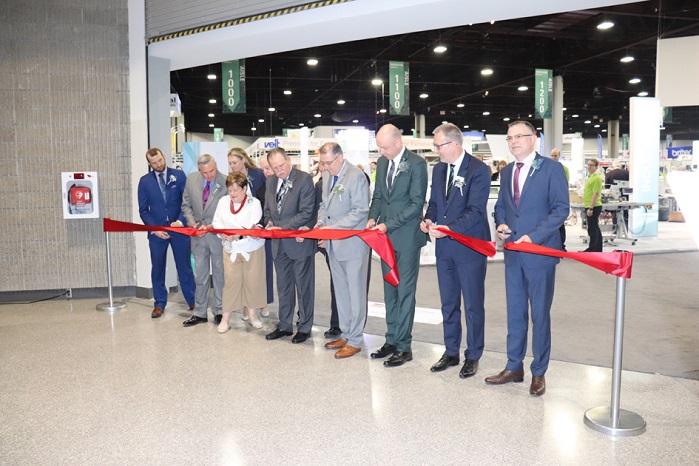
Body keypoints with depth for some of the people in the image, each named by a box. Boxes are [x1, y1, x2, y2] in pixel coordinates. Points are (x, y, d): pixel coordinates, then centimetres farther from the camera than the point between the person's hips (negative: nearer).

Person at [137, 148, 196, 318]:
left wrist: (180, 221, -14)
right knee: (157, 268, 8)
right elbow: (143, 210, 4)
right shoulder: (145, 181, 3)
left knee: (184, 266, 7)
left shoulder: (179, 175, 0)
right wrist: (154, 228, -8)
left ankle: (193, 301, 19)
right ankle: (159, 304, 20)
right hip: (156, 230, 1)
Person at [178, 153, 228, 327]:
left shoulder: (226, 183, -15)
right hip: (198, 234, 4)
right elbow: (186, 205, 7)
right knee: (200, 275, 11)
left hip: (218, 234, -3)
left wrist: (212, 226, -16)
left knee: (219, 273, 9)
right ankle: (200, 313, 21)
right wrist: (192, 223, -6)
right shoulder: (191, 179, -2)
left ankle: (219, 311, 22)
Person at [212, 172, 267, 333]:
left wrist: (238, 235, -31)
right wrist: (223, 233, -14)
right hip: (231, 249, 2)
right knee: (230, 282, 2)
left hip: (252, 249, -2)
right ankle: (225, 318, 10)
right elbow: (216, 222, 5)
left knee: (252, 281, 7)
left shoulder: (254, 203, -10)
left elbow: (254, 228, -18)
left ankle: (252, 314, 23)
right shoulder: (223, 201, 3)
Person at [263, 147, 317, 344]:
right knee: (283, 287, 16)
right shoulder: (271, 181, 8)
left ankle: (304, 327, 19)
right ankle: (284, 326, 29)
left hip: (299, 241, -6)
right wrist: (269, 223, -3)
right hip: (279, 244, 7)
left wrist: (282, 228, -20)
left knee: (303, 287, 6)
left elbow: (306, 212, -17)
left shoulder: (304, 179, -13)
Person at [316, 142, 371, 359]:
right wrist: (321, 221, 2)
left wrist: (333, 228, -19)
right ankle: (345, 334, 29)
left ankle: (355, 341, 12)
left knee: (355, 293, 2)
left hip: (353, 244, -8)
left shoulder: (356, 176, -15)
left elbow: (360, 211, -18)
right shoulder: (327, 175, 10)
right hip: (334, 245, 8)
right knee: (341, 292, 16)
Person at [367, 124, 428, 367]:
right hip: (386, 235, 7)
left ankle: (403, 346, 8)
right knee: (389, 290, 12)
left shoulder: (416, 164, -11)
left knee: (405, 292, 0)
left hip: (406, 237, -7)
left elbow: (417, 203, -14)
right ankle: (392, 340, 23)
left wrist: (389, 224, -17)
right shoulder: (382, 162, 10)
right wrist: (373, 217, -1)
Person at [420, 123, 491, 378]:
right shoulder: (438, 169, 9)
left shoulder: (478, 169, -13)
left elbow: (476, 211, -19)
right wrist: (429, 219, -4)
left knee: (473, 304, 6)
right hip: (444, 246, 7)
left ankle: (473, 356, 21)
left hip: (470, 246, -7)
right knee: (448, 304, 16)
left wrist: (449, 228, -27)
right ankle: (451, 352, 29)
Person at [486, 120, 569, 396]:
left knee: (540, 313, 5)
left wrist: (533, 236, -19)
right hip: (513, 252, 6)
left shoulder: (552, 168, -6)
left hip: (540, 251, -5)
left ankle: (539, 372, 18)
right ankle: (514, 367, 24)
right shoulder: (506, 172, 13)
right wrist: (500, 224, -2)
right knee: (515, 311, 12)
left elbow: (561, 209, -11)